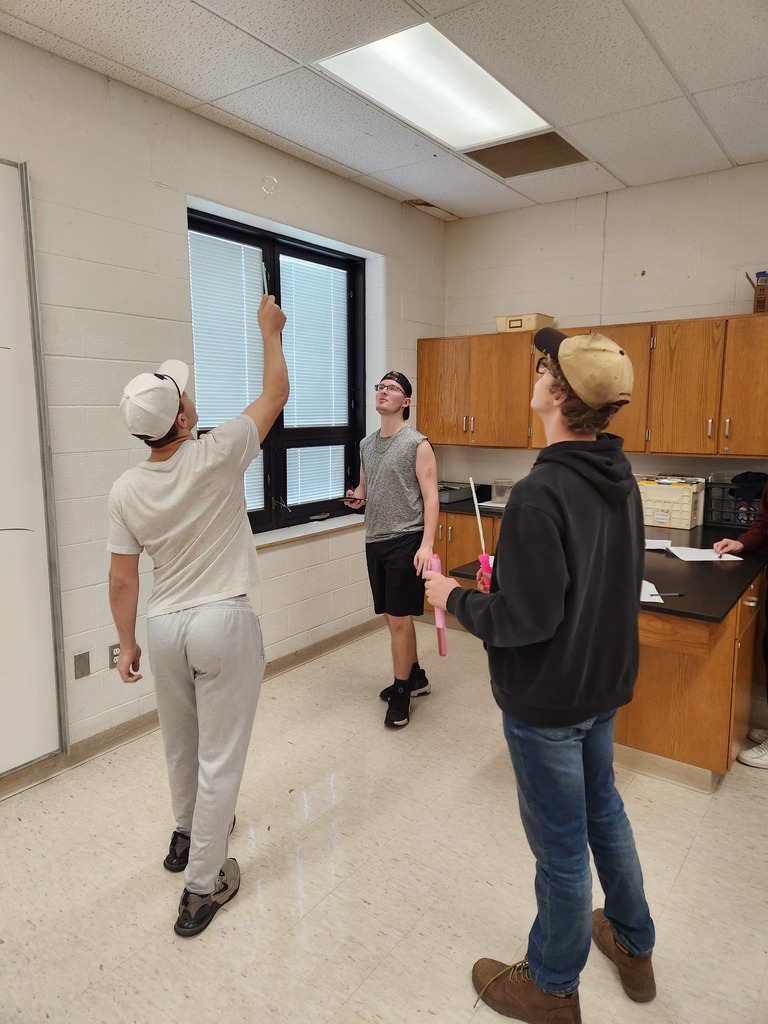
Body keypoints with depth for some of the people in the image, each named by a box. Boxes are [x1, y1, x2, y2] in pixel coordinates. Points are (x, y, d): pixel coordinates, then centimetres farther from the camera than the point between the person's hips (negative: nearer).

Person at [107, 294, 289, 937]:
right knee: (220, 756, 7)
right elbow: (277, 393, -4)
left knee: (180, 745, 25)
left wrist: (127, 643, 14)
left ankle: (188, 836, 50)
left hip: (164, 627, 5)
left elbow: (122, 580, 0)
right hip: (223, 624, -5)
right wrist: (271, 330, 11)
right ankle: (202, 887, 19)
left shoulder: (126, 490, -6)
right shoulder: (215, 457, -17)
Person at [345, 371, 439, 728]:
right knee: (394, 616, 15)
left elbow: (430, 498, -11)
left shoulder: (417, 444, -7)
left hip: (405, 541, -7)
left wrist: (426, 544, -20)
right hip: (375, 540, 7)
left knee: (398, 619, -3)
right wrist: (356, 496, 1)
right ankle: (415, 677, 34)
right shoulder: (366, 444, 12)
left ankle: (401, 694, 13)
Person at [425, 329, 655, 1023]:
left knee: (561, 846, 11)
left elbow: (527, 620, -29)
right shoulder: (621, 478, -1)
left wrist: (456, 598, -12)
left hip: (548, 700, -8)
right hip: (605, 681, 9)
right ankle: (634, 947, 50)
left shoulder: (540, 495, -29)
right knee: (602, 808, 28)